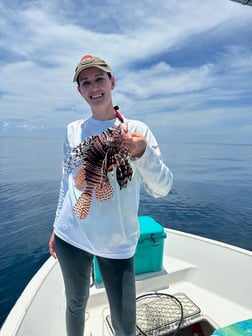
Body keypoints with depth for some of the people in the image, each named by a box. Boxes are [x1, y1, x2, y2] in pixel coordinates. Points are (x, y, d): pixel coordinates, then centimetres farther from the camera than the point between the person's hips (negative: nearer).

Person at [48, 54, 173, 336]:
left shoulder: (137, 129, -5)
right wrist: (57, 226, 14)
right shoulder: (73, 130, 3)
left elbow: (162, 189, -12)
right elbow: (67, 182, 11)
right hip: (70, 237, 3)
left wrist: (142, 153, -30)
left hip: (117, 243, -2)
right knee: (75, 304, 20)